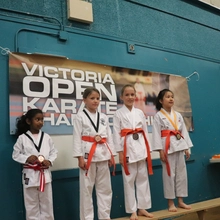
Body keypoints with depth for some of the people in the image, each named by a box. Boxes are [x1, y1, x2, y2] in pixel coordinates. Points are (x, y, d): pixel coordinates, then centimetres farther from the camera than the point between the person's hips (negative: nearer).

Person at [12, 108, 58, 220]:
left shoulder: (46, 137, 1)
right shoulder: (22, 138, -5)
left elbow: (54, 152, 7)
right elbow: (15, 155, 0)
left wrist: (49, 161, -10)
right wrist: (27, 158, -16)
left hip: (45, 173, 2)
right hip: (30, 174, -2)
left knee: (46, 203, 13)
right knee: (31, 204, 11)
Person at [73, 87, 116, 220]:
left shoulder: (104, 117, 11)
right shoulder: (80, 116, -2)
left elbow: (109, 136, 11)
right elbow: (77, 138, -6)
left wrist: (111, 155, 7)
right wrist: (80, 157, -12)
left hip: (103, 154, 5)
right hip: (88, 154, -4)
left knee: (105, 188, 12)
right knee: (87, 188, 4)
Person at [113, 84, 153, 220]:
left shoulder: (140, 112, 10)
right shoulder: (118, 113, 0)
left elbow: (145, 132, 11)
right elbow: (117, 134, -4)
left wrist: (148, 150, 8)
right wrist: (120, 153, -10)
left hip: (141, 147, 4)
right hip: (128, 148, -4)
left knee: (143, 178, 9)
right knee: (129, 180, 3)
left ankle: (142, 208, 22)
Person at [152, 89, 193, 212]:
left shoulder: (178, 115, 12)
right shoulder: (158, 116, -4)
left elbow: (184, 131, 13)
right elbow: (156, 133, -9)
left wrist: (187, 148, 8)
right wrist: (160, 150, -15)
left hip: (179, 146, 6)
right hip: (167, 147, -5)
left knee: (181, 173, 9)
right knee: (169, 174, 0)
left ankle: (180, 201, 22)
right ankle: (171, 203, 12)